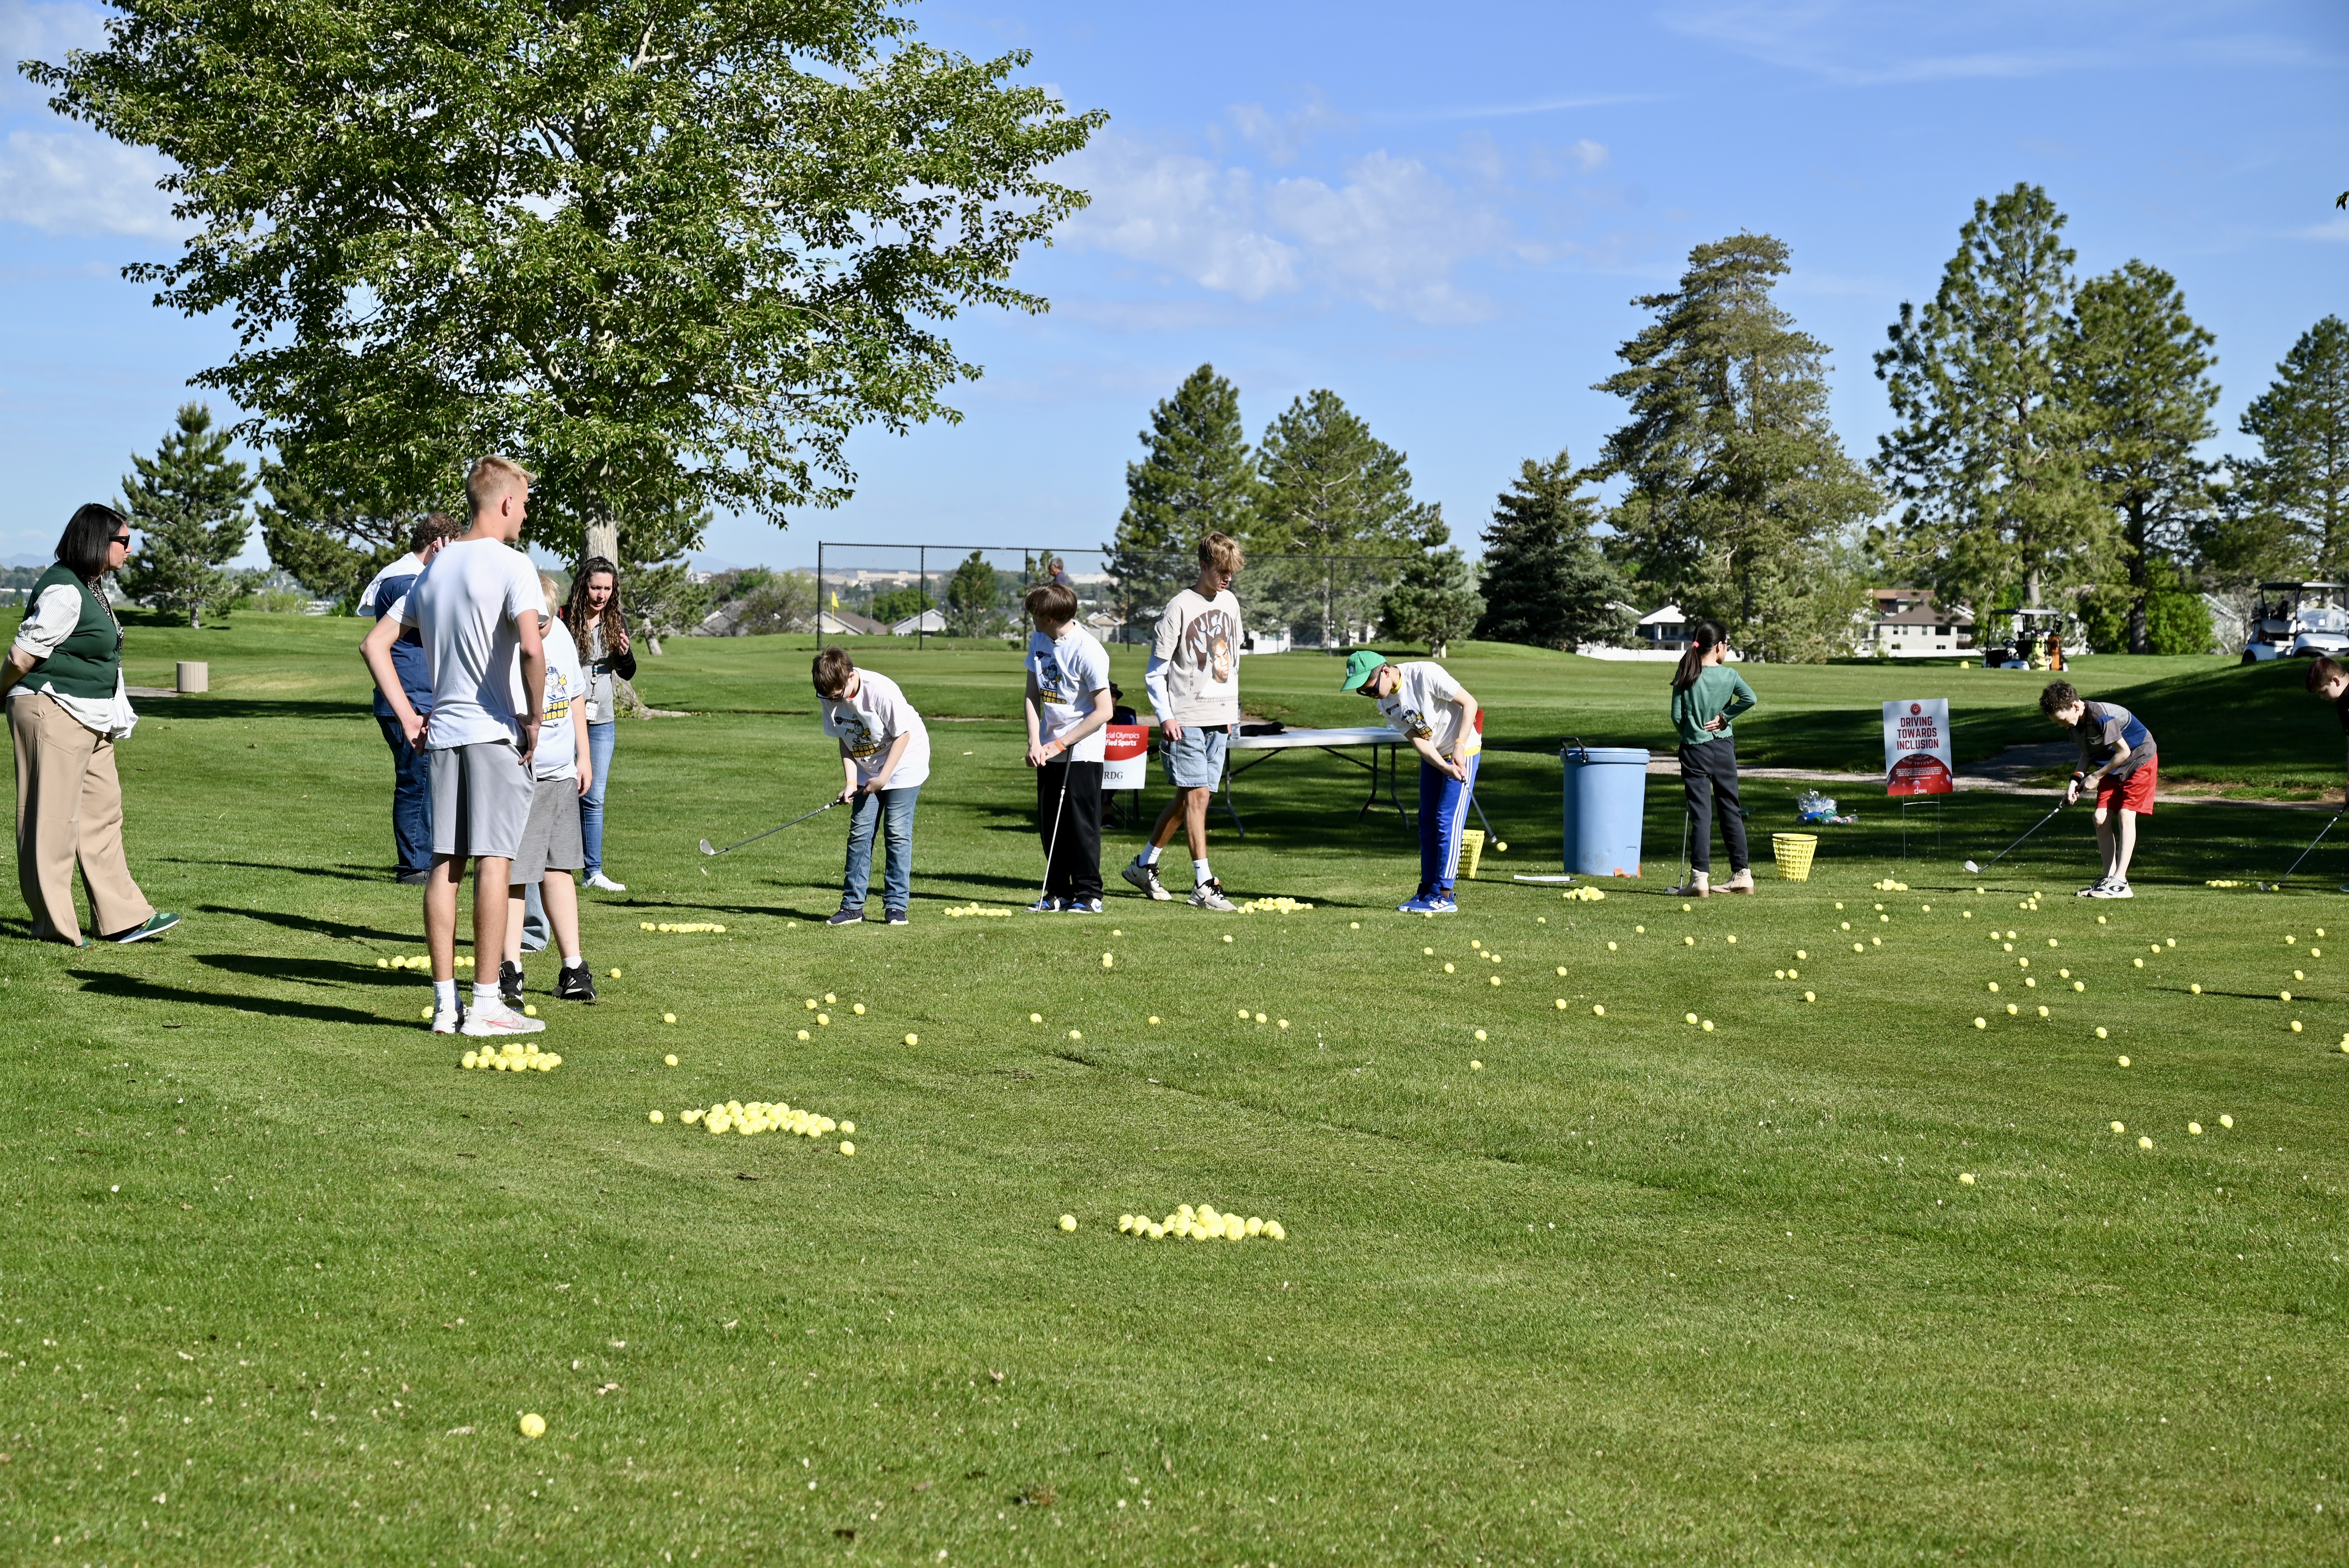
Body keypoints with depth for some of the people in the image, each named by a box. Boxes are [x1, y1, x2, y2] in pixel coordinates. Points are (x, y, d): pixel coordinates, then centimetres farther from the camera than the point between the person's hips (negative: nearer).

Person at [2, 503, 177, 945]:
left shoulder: (92, 587, 14)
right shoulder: (63, 592, -18)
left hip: (91, 721, 10)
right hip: (53, 712, -10)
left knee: (102, 812, 12)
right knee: (53, 818, -2)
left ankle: (123, 917, 16)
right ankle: (54, 924, 4)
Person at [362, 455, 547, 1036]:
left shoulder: (435, 568, 14)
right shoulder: (511, 565, -8)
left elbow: (375, 644, 15)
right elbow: (531, 647, -23)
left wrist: (408, 718, 13)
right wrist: (535, 720, -11)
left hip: (441, 733, 6)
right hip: (496, 733, -6)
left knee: (445, 865, 6)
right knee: (494, 861, -4)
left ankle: (446, 1002, 9)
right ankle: (486, 1003, -4)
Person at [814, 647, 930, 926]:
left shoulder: (881, 691, -28)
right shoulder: (831, 698, -11)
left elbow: (903, 735, -20)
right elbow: (845, 741, 0)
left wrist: (883, 778, -19)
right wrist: (851, 782, -10)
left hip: (903, 764, -5)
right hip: (867, 771, 5)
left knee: (897, 833, -8)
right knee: (860, 832, -2)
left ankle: (896, 906, -2)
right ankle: (852, 906, 1)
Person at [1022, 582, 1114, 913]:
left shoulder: (1088, 651, -18)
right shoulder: (1039, 640, 4)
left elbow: (1104, 711, -16)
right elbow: (1033, 695, 9)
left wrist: (1061, 743, -14)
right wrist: (1035, 742, -5)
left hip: (1083, 750, -7)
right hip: (1050, 749, 7)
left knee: (1081, 822, -5)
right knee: (1049, 823, 8)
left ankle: (1088, 895, 4)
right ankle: (1059, 894, 16)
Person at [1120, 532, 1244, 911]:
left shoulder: (1230, 603, 12)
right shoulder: (1180, 607, -9)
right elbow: (1155, 672, -7)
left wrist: (1232, 710, 17)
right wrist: (1165, 716, -16)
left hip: (1219, 719, 7)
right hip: (1187, 719, -7)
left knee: (1188, 797, 9)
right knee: (1197, 794, -11)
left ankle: (1144, 865, 22)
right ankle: (1203, 885, -10)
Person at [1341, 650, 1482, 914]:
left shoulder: (1425, 674, -26)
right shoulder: (1385, 704, -5)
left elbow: (1470, 703, -21)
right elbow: (1418, 739, -10)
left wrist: (1459, 748, -26)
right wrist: (1445, 767, -26)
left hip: (1463, 752, -7)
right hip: (1433, 757, 7)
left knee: (1448, 821, -11)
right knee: (1427, 823, 8)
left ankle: (1443, 896, -10)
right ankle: (1427, 891, 15)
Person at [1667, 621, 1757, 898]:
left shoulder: (1685, 677, -6)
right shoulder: (1729, 675, -5)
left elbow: (1677, 716, -7)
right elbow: (1750, 698, -20)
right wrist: (1725, 717, -8)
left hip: (1694, 749, -1)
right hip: (1724, 747, 1)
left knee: (1701, 812, -3)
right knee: (1731, 810, 12)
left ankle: (1700, 877, -11)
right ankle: (1742, 874, 16)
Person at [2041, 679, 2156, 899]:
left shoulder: (2102, 718, -32)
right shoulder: (2076, 723, -6)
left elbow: (2124, 752, -26)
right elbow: (2088, 753, 8)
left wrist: (2097, 776, -16)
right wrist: (2077, 778, -9)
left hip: (2140, 762, -9)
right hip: (2113, 768, 9)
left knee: (2125, 816, -17)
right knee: (2101, 819, -1)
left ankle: (2120, 883, -19)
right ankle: (2108, 878, 5)